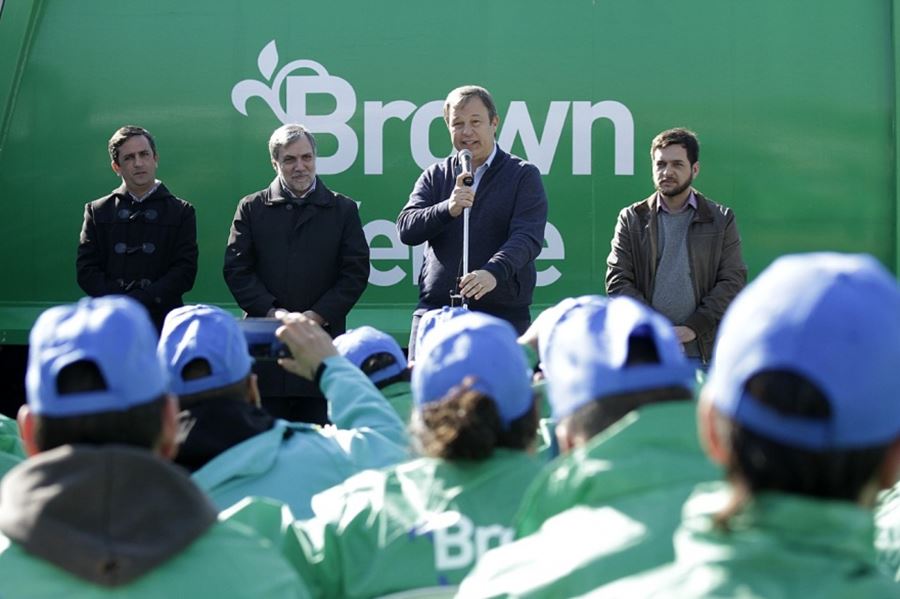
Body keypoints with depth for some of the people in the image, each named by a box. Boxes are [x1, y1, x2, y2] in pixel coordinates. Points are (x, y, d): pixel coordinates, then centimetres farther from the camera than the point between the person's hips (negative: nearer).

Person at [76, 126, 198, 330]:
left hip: (162, 320, -1)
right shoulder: (98, 211, 14)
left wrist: (138, 300, -11)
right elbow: (86, 268, 7)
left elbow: (185, 271, 1)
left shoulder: (181, 212, 10)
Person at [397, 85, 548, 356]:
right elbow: (406, 229, 3)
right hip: (435, 311, 3)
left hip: (502, 313, -2)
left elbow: (527, 237, -10)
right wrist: (448, 209, -16)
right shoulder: (435, 176, 14)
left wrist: (494, 272, -29)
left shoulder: (524, 176, 4)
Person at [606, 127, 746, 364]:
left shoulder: (721, 220, 9)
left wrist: (693, 327, -9)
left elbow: (733, 281, 3)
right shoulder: (632, 219, 10)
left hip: (702, 351, 0)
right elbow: (617, 281, 4)